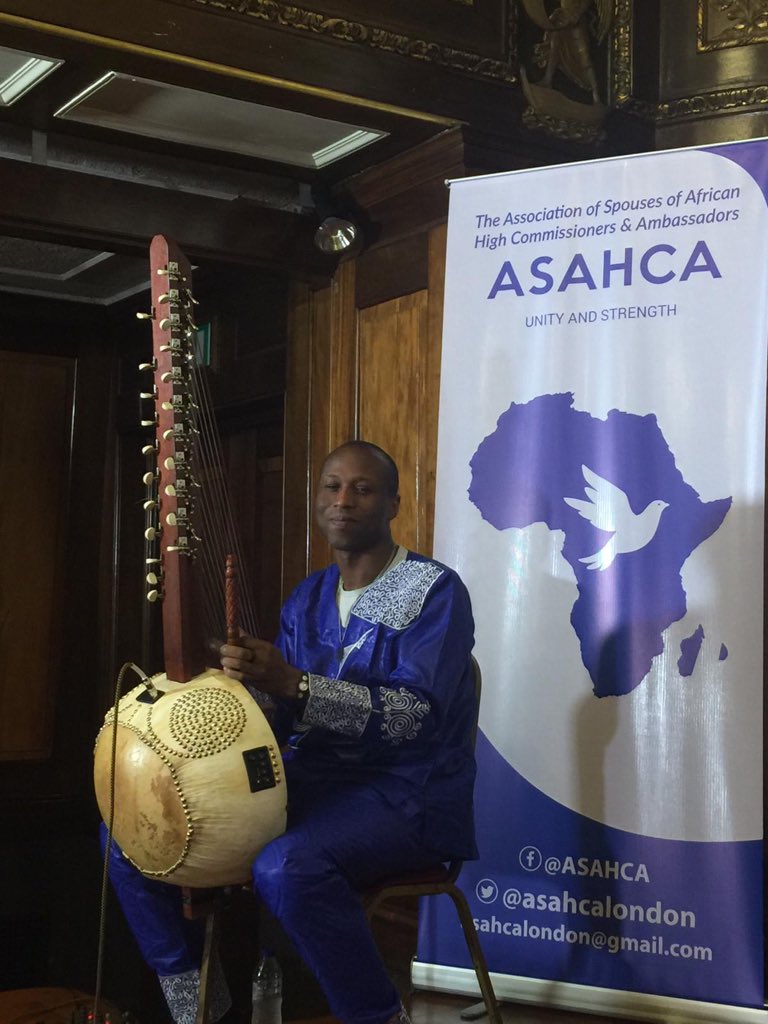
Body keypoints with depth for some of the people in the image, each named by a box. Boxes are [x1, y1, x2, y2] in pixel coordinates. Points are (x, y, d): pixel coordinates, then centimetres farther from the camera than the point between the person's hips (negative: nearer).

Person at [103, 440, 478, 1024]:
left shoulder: (434, 591, -7)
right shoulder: (308, 598, 14)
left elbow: (415, 715, -20)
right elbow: (278, 716, 11)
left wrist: (293, 685, -29)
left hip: (403, 794, -7)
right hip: (307, 780, 7)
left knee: (286, 867, -38)